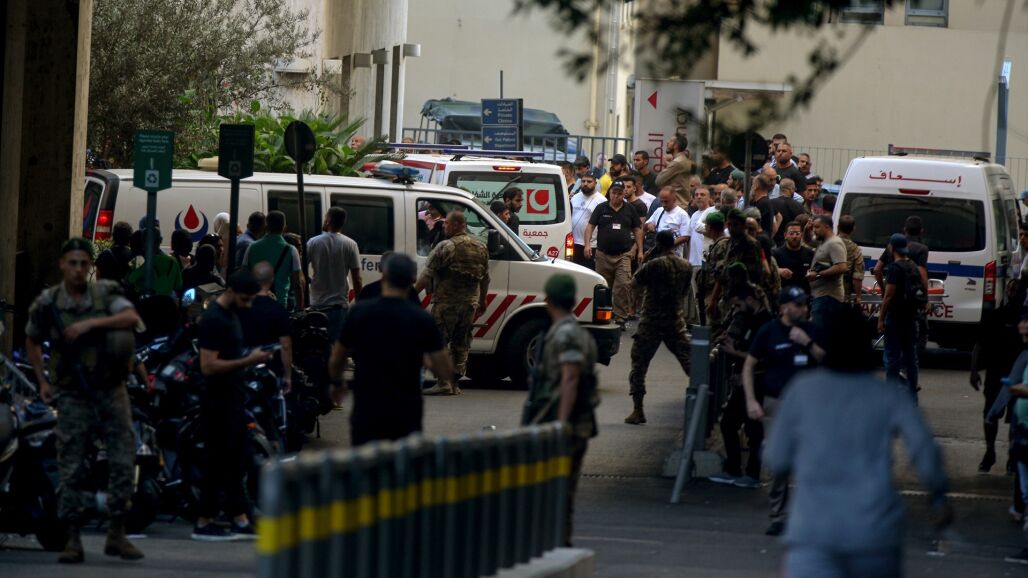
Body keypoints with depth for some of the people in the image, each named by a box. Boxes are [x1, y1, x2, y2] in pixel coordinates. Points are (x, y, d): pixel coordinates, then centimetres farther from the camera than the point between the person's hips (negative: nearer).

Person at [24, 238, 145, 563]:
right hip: (72, 396, -1)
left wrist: (92, 323, -26)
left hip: (110, 391, 1)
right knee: (72, 470, -2)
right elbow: (32, 341, 14)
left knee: (123, 462, -1)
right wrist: (42, 381, 7)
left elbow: (132, 318, -19)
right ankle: (73, 540, 3)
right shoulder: (47, 304, -2)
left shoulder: (106, 293, -2)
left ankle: (116, 534, 9)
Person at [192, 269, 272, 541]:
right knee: (219, 462, -5)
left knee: (236, 462, 11)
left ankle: (240, 520, 15)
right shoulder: (214, 319, -18)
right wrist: (247, 361, -24)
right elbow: (208, 366, -24)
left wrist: (252, 358, 14)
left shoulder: (231, 314, 13)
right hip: (218, 400, -10)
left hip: (233, 398, 10)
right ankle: (203, 524, 1)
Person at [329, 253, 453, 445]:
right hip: (407, 414, 0)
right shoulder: (422, 319, -6)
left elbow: (336, 361, 7)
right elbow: (446, 372, -5)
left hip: (366, 413, 0)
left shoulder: (360, 312, -4)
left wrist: (337, 384, 28)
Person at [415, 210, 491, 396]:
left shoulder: (445, 248, -11)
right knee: (461, 344, 11)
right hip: (470, 303, 6)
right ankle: (455, 383, 12)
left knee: (439, 341, -3)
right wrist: (482, 302, 28)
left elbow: (426, 276, -13)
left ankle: (444, 382, -11)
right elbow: (485, 278, 18)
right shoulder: (480, 249, 10)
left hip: (446, 302, -6)